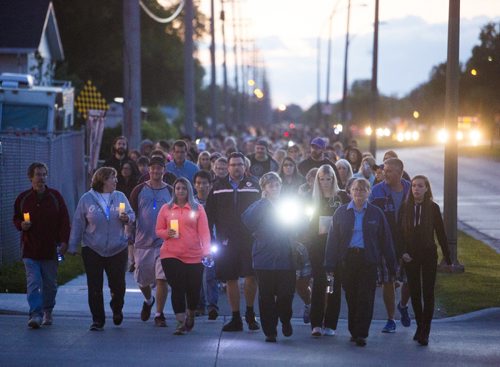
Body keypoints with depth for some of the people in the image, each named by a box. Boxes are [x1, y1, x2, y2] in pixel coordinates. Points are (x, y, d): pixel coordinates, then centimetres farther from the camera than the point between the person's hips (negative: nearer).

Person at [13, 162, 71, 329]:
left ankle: (47, 312, 26)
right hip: (30, 249, -1)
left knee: (50, 284, 9)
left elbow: (64, 220, 3)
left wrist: (64, 241, -6)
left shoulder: (55, 196, 3)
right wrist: (21, 225, -8)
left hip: (50, 249, 1)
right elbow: (16, 218, 15)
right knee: (33, 283, -11)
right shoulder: (23, 198, 4)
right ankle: (35, 314, -13)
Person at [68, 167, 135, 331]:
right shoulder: (87, 199, -1)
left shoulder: (120, 197, 5)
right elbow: (78, 223, 1)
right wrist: (72, 247, 0)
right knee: (95, 288, 0)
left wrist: (127, 218, -17)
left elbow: (131, 214, 8)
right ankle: (98, 320, 10)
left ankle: (117, 310, 32)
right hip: (93, 250, -1)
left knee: (118, 285, 3)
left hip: (118, 249, 1)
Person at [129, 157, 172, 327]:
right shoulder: (139, 190, 3)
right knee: (142, 280, 10)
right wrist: (130, 241, 0)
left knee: (162, 279, -9)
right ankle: (148, 300, 41)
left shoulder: (170, 192, 5)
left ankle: (159, 314, 1)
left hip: (164, 243, -1)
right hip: (143, 243, 1)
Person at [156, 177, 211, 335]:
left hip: (194, 256, 0)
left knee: (193, 289, 5)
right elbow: (158, 230, 11)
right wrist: (167, 233, -11)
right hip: (171, 255, 0)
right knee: (177, 288, -6)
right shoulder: (166, 208, 8)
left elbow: (204, 231, 1)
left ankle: (190, 316, 32)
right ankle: (181, 322, -2)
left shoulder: (197, 208, 5)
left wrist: (206, 251, -7)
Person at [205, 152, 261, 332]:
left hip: (249, 239, -1)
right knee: (231, 279, 4)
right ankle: (236, 318, 12)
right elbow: (210, 214, 7)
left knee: (251, 277, -7)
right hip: (226, 241, 1)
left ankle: (250, 314, 13)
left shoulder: (254, 185, 6)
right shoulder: (218, 187, 7)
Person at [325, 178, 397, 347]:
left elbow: (385, 240, 7)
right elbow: (332, 238, 7)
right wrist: (331, 265, 0)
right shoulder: (341, 212, 7)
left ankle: (361, 334, -6)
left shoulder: (376, 213, 6)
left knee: (365, 298, -7)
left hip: (368, 260, -1)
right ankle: (354, 331, 16)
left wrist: (391, 265, 3)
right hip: (347, 260, 1)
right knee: (351, 298, 5)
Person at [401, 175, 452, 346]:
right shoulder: (405, 208, 1)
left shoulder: (433, 208, -3)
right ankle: (420, 326, 19)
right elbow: (400, 232, 4)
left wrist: (448, 258, 1)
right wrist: (403, 252, -10)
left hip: (428, 255, -2)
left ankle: (424, 332, -5)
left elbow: (441, 234, 0)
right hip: (410, 255, 2)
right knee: (415, 292, 6)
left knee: (428, 293, -5)